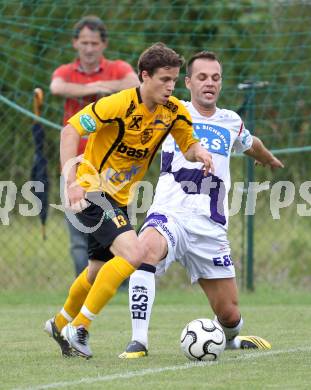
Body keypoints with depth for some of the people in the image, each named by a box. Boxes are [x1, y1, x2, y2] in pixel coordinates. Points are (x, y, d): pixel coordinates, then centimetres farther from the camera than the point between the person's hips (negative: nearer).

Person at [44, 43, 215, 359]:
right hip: (90, 190, -8)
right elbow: (71, 130, -23)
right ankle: (78, 329, -18)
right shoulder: (119, 104, -22)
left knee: (99, 270, 21)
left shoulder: (174, 111, -2)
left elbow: (188, 144, 10)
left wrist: (200, 152, -15)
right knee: (133, 253, -25)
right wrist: (71, 178, -32)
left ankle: (60, 325, 46)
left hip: (118, 198, 8)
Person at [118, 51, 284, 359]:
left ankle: (230, 339, 39)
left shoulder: (231, 122, 15)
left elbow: (251, 145, 39)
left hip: (211, 228, 3)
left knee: (229, 315, 0)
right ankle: (138, 342, -36)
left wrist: (270, 159, 57)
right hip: (170, 215, -3)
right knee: (146, 249, -39)